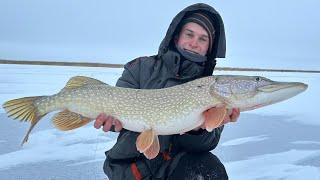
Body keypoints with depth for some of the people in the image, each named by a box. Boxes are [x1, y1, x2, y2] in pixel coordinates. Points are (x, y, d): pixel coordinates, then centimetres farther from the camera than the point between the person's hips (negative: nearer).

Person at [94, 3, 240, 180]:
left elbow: (205, 145, -9)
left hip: (178, 165, 0)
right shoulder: (142, 67, 1)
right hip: (131, 166, 1)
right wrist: (112, 114, -28)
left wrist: (199, 127, -32)